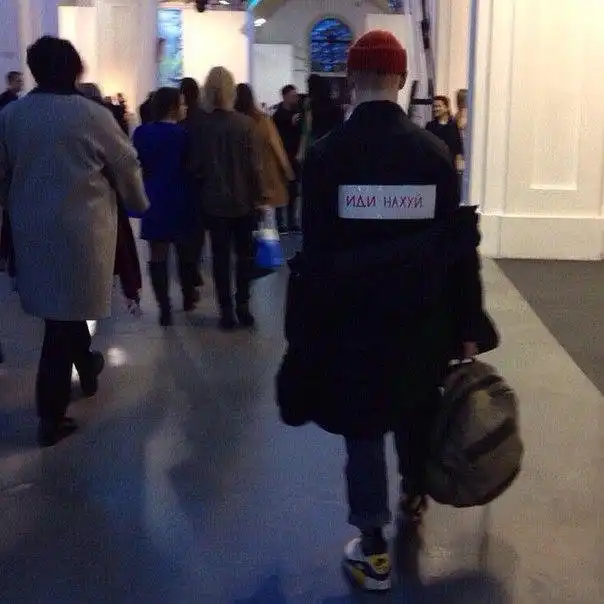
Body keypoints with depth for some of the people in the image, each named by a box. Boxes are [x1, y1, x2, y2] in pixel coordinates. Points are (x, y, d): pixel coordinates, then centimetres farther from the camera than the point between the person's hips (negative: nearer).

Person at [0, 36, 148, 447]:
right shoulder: (92, 115, -11)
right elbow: (126, 167, -2)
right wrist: (140, 204, 17)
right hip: (80, 228, -4)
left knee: (60, 306, 20)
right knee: (65, 309, 3)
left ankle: (86, 366, 41)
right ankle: (52, 414, 8)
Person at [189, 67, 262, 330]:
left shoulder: (199, 124, -8)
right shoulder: (245, 122, -10)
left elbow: (195, 165, -4)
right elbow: (254, 165, -9)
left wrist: (201, 194, 9)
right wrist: (257, 196, 0)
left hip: (214, 200, 0)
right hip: (243, 199, 0)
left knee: (220, 256, 7)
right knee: (244, 253, 13)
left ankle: (227, 310, 7)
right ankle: (242, 306, 11)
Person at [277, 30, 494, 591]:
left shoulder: (326, 154, -9)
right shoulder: (435, 151, -4)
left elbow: (314, 254, -9)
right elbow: (459, 246, -3)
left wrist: (304, 331, -2)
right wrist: (466, 327, 4)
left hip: (352, 320, -2)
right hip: (422, 318, 3)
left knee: (364, 430, 9)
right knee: (417, 417, 23)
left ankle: (373, 550, 16)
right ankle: (414, 499, 47)